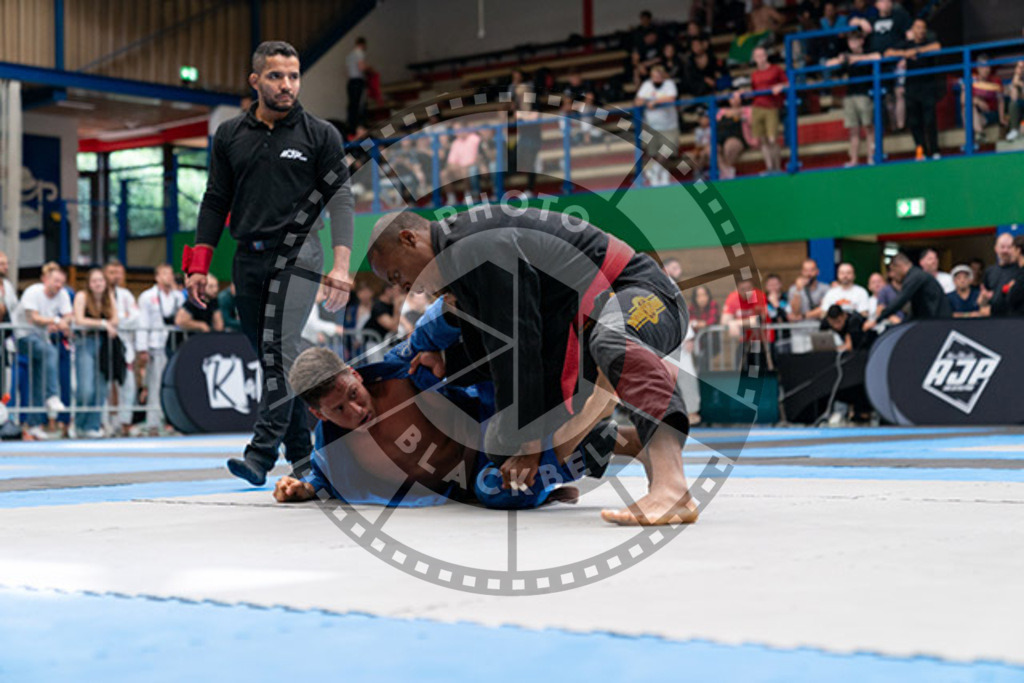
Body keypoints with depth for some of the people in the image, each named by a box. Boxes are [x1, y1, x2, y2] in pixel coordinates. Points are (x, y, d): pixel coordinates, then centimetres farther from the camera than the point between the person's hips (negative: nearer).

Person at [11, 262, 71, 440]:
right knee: (49, 351, -35)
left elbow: (68, 317, -6)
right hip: (24, 334, -6)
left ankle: (33, 425, 9)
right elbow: (33, 318, -20)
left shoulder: (62, 294, 2)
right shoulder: (33, 292, -14)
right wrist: (55, 321, -26)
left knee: (37, 383, 4)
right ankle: (52, 397, -40)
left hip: (43, 337, 6)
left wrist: (57, 324, -25)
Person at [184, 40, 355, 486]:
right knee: (270, 357, 7)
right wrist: (199, 265, 6)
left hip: (297, 254, -4)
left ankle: (261, 453, -20)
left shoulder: (320, 135, 1)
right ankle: (300, 450, 18)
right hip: (248, 260, 4)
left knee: (281, 349, -17)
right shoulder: (230, 136, 10)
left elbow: (340, 198, -2)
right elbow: (215, 201, 13)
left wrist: (341, 265, -14)